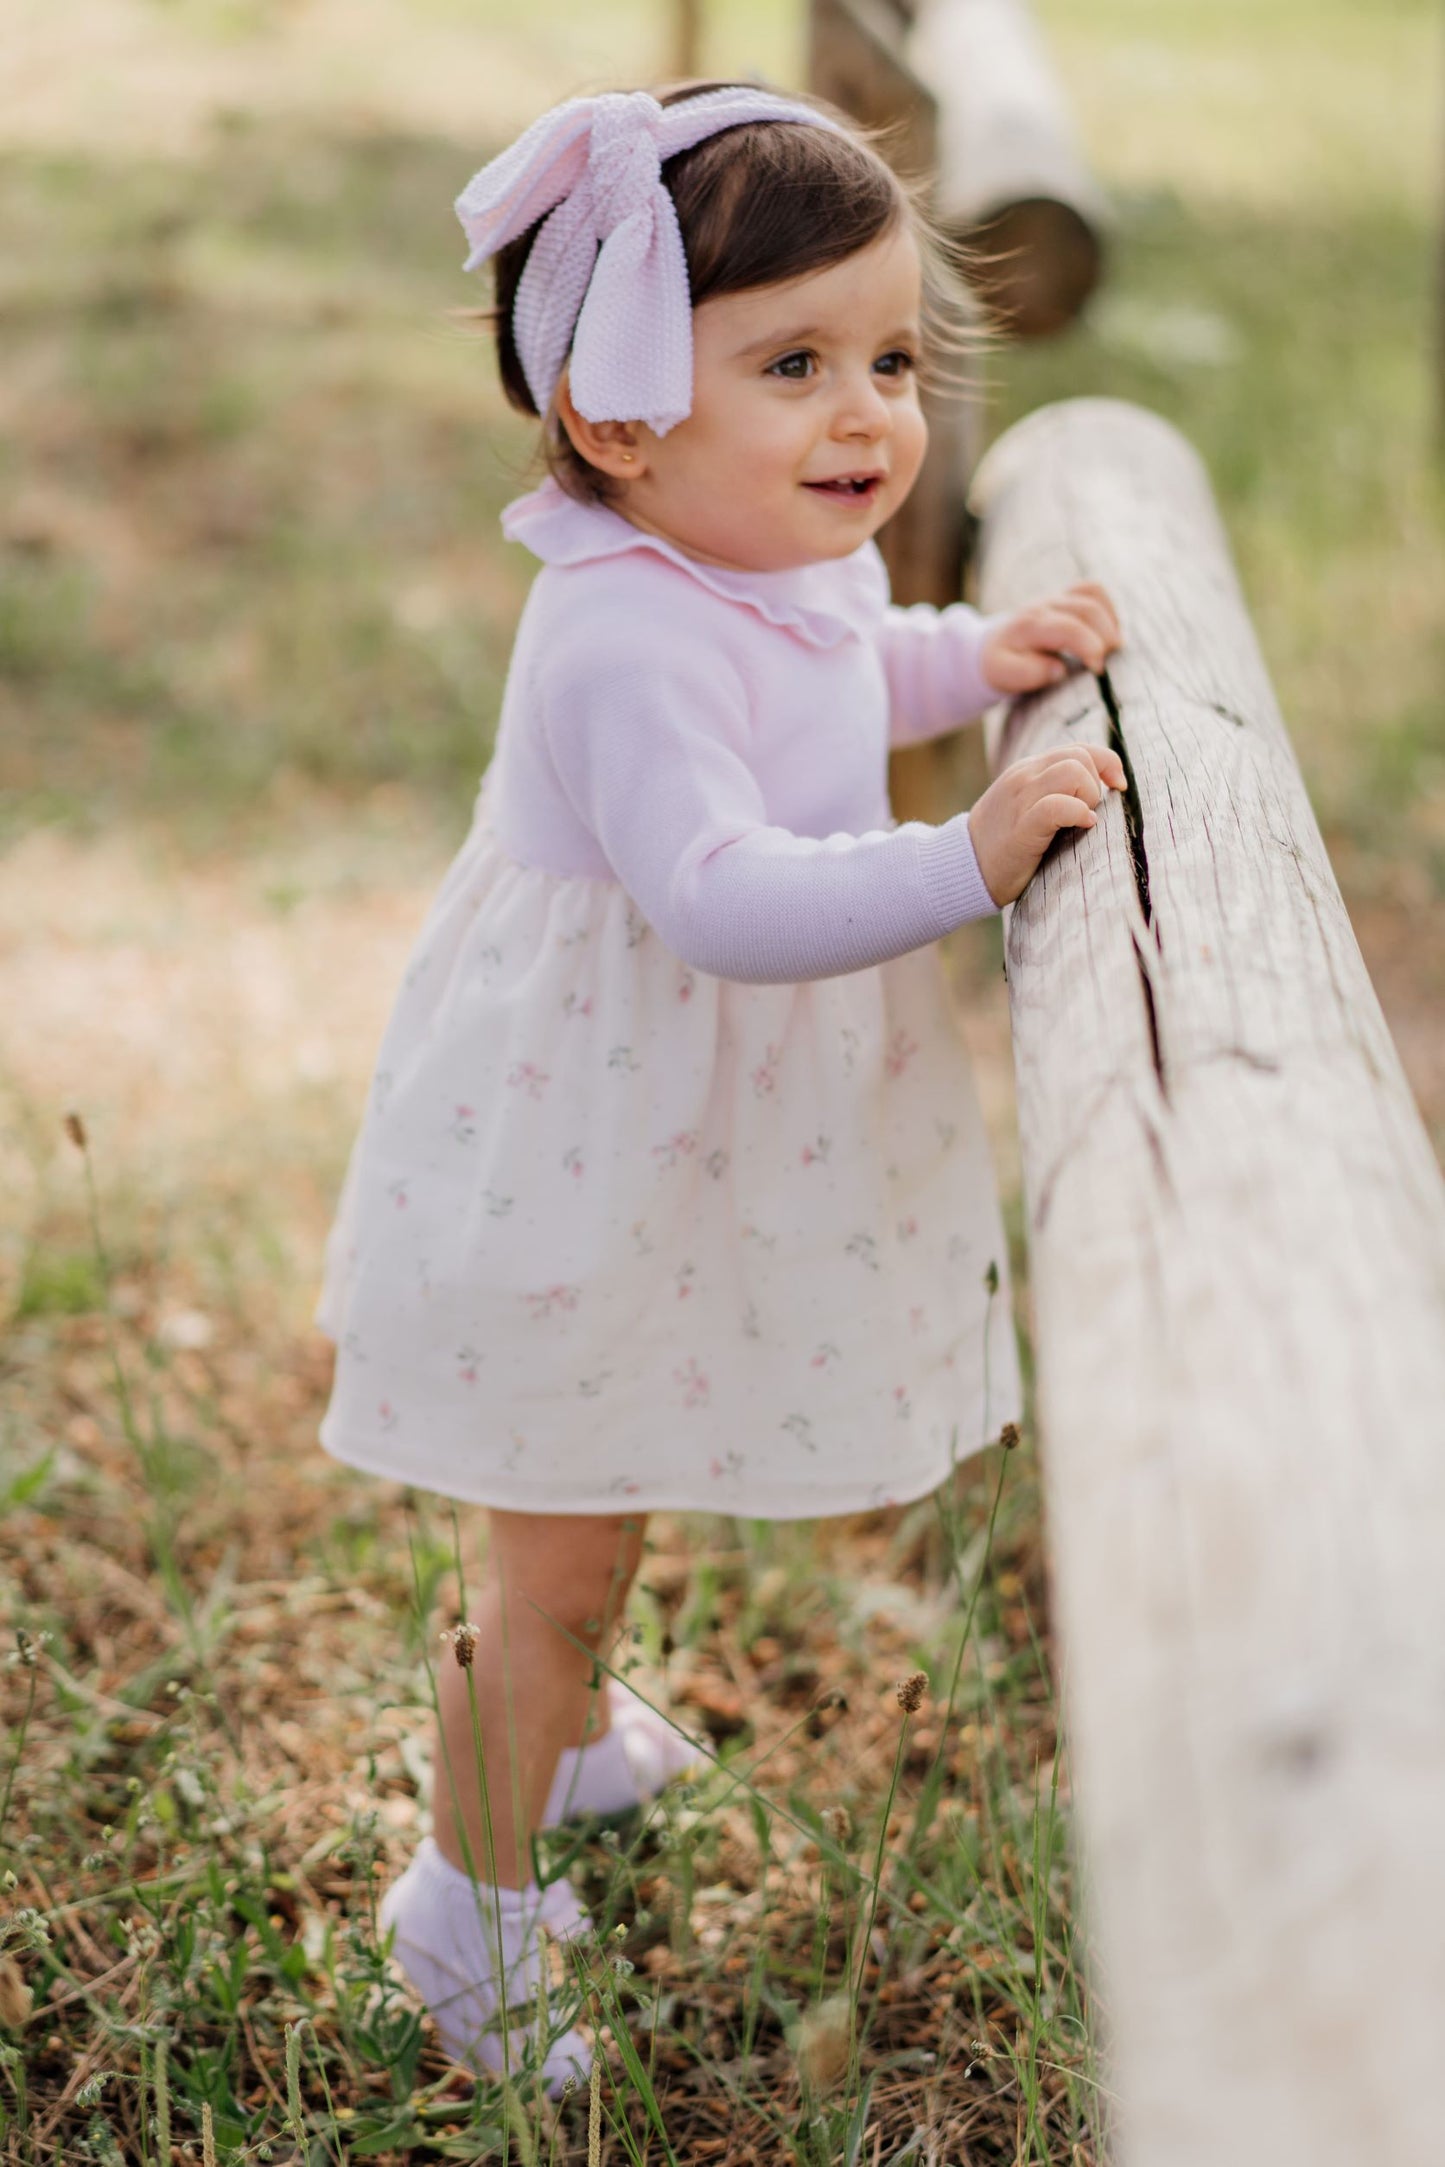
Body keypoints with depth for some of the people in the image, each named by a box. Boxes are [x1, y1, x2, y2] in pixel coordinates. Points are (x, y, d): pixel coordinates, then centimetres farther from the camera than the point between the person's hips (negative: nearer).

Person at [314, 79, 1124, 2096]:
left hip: (690, 1160, 9)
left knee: (616, 1488, 32)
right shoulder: (631, 647, -33)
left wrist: (977, 655, 6)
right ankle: (474, 1895, 30)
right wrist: (966, 859, -46)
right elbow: (730, 898, -42)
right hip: (581, 1170, -9)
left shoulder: (793, 564, -1)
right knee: (559, 1552, 8)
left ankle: (568, 1725, 59)